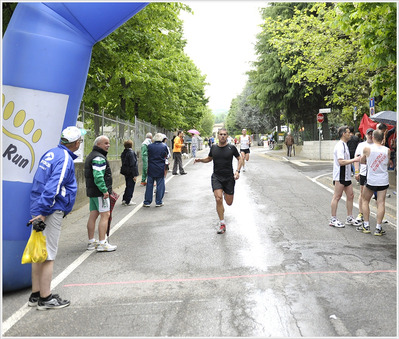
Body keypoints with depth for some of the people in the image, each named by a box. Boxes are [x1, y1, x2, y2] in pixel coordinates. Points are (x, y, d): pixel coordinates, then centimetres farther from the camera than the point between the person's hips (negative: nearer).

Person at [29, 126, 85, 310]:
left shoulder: (51, 153, 13)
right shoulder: (65, 159, -15)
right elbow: (52, 187, -23)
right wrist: (43, 212, -23)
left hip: (39, 208, 9)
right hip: (51, 212, -9)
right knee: (48, 255, -1)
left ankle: (36, 295, 25)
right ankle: (45, 298, 9)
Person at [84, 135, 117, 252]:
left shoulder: (91, 156, 20)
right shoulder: (99, 158, -15)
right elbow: (98, 176, -25)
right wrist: (104, 190, -23)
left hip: (92, 190, 11)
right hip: (100, 191, -10)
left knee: (93, 215, 12)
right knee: (105, 215, -9)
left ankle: (91, 242, 18)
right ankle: (102, 243, -10)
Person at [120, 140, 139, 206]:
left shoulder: (123, 153, 9)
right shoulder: (131, 152, -17)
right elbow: (133, 164, -20)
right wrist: (135, 175, -18)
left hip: (126, 172, 8)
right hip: (131, 173, -8)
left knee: (128, 186, 19)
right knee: (131, 186, 1)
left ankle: (124, 200, 22)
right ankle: (128, 201, 5)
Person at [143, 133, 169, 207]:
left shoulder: (150, 146, -5)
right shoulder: (164, 146, -6)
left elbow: (147, 156, 4)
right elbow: (166, 156, 5)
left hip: (151, 169, 1)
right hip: (160, 169, -1)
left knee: (149, 185, 8)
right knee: (160, 185, 7)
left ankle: (147, 202, 13)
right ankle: (158, 202, 10)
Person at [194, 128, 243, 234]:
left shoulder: (231, 148, -2)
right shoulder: (213, 148, 5)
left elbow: (240, 159, 8)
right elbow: (209, 159, 21)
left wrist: (237, 171, -6)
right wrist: (200, 160, 2)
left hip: (229, 178, 0)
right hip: (216, 177, 1)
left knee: (229, 203, 6)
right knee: (218, 199, -17)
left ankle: (226, 192, 44)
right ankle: (222, 223, -3)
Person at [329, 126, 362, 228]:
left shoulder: (344, 145, 17)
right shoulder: (340, 146, -16)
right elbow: (341, 162, -25)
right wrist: (354, 160, -23)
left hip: (346, 176, 10)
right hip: (339, 176, -10)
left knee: (350, 195, 12)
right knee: (337, 197, -4)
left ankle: (349, 218, 20)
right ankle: (333, 219, 4)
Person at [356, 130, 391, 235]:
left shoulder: (367, 149, -10)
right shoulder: (387, 150, -3)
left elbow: (362, 161, 5)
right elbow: (387, 163, 12)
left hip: (371, 180, -1)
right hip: (383, 180, 2)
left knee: (365, 201, 15)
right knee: (381, 203, 3)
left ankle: (366, 226, 15)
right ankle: (378, 228, 4)